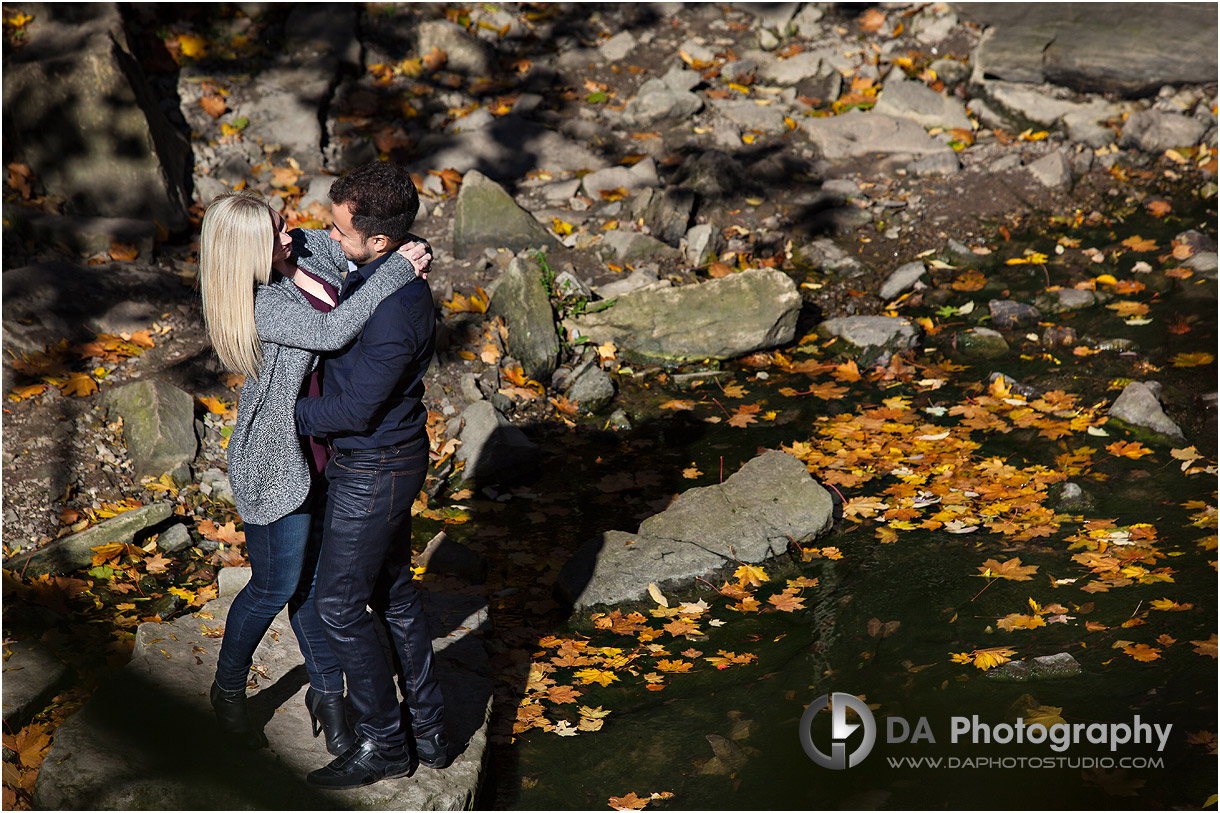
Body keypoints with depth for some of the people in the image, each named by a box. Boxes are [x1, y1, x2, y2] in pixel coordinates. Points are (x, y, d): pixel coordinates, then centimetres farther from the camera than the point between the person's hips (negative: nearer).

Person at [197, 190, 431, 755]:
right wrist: (396, 271, -32)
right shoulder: (255, 306, -25)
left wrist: (405, 255, -9)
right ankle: (228, 691, 31)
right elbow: (330, 333, -36)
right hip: (277, 460, -6)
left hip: (329, 448, 6)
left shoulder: (310, 247, -4)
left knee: (317, 577, 17)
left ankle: (327, 693, 31)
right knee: (276, 586, 8)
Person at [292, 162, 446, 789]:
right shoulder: (383, 273, 0)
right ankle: (428, 730, 31)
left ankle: (383, 743, 18)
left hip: (372, 471, -10)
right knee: (394, 593, 19)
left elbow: (354, 410, -23)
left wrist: (286, 412, -10)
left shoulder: (394, 312, -30)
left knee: (339, 606, 3)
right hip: (390, 457, 10)